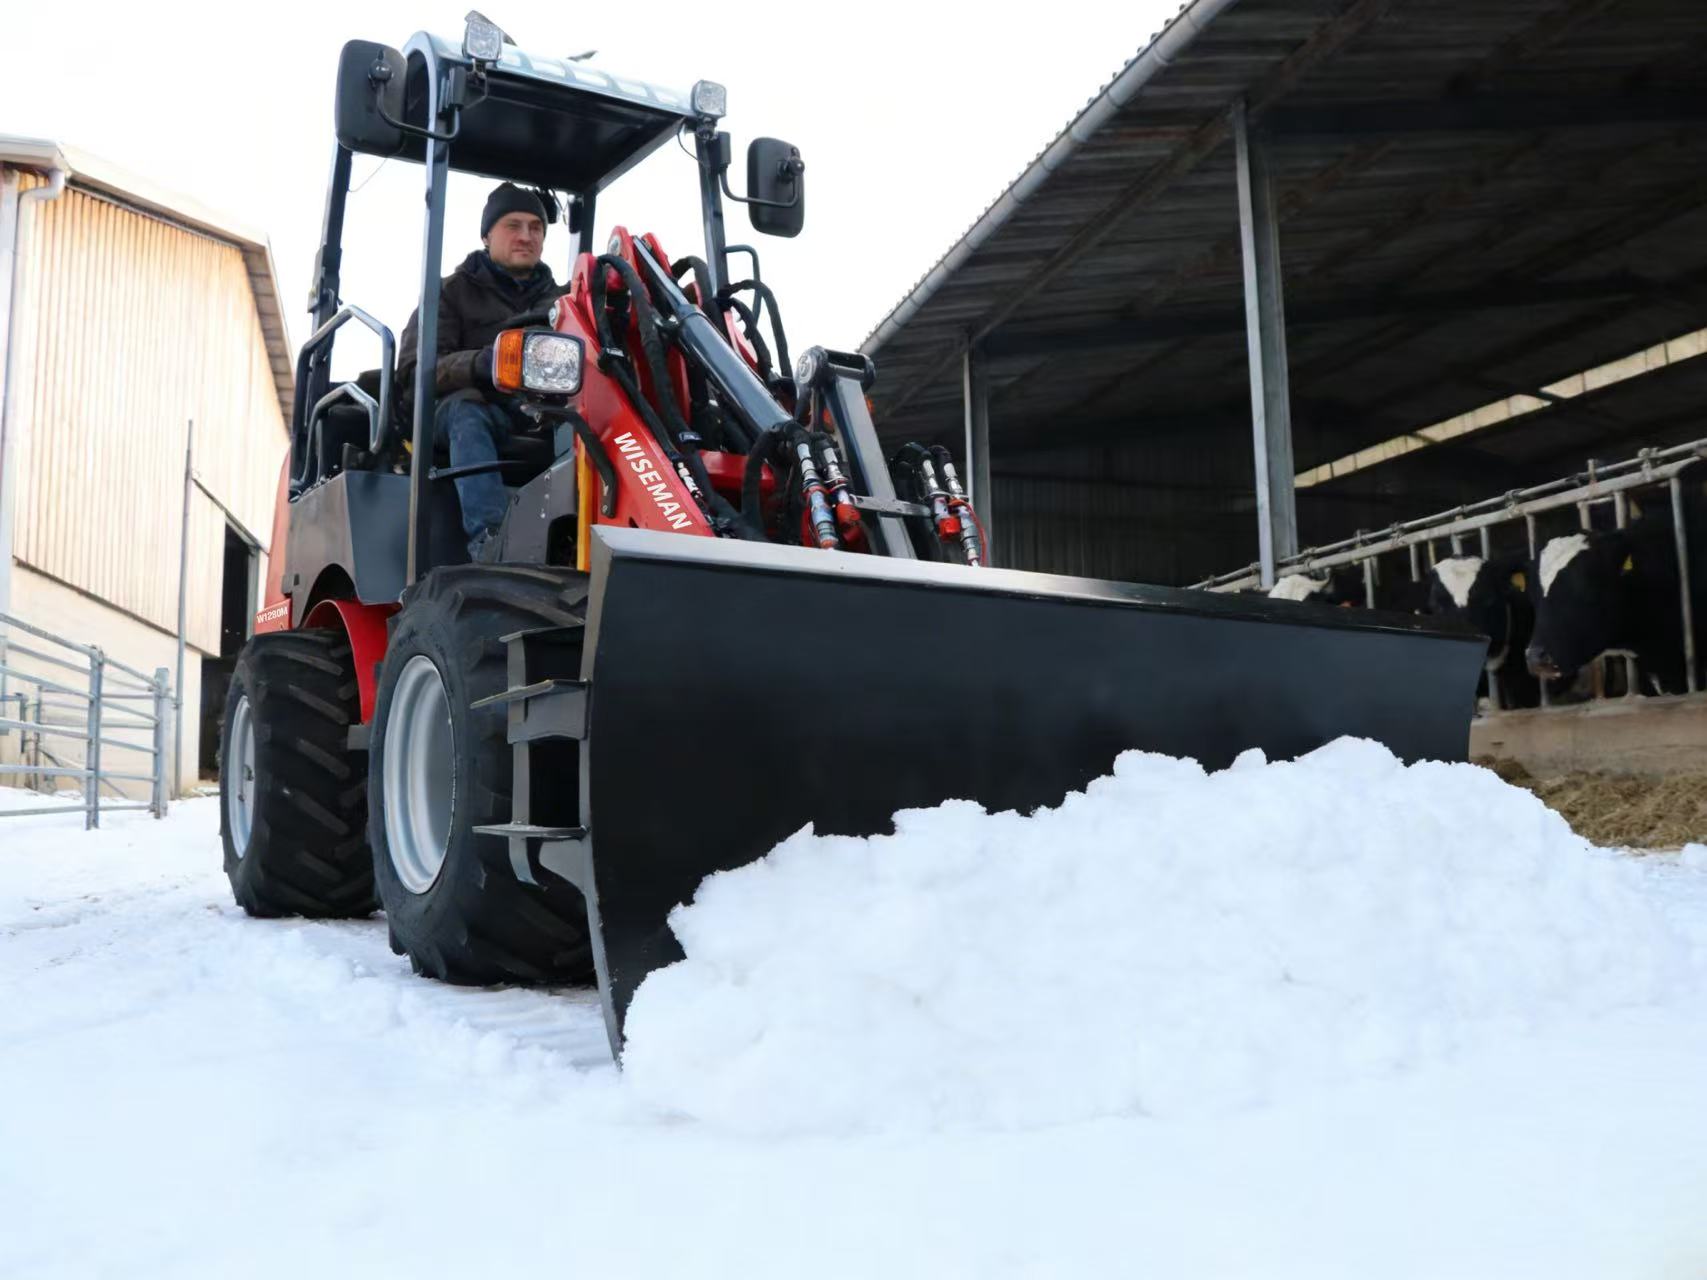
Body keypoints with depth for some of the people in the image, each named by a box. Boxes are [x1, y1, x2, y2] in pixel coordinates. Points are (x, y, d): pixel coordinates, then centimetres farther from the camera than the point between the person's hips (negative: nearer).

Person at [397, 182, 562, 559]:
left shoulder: (559, 299, 26)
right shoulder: (452, 293, 12)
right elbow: (413, 372, -2)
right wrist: (477, 364, -24)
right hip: (466, 412, -3)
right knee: (468, 407, -38)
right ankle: (488, 537, -55)